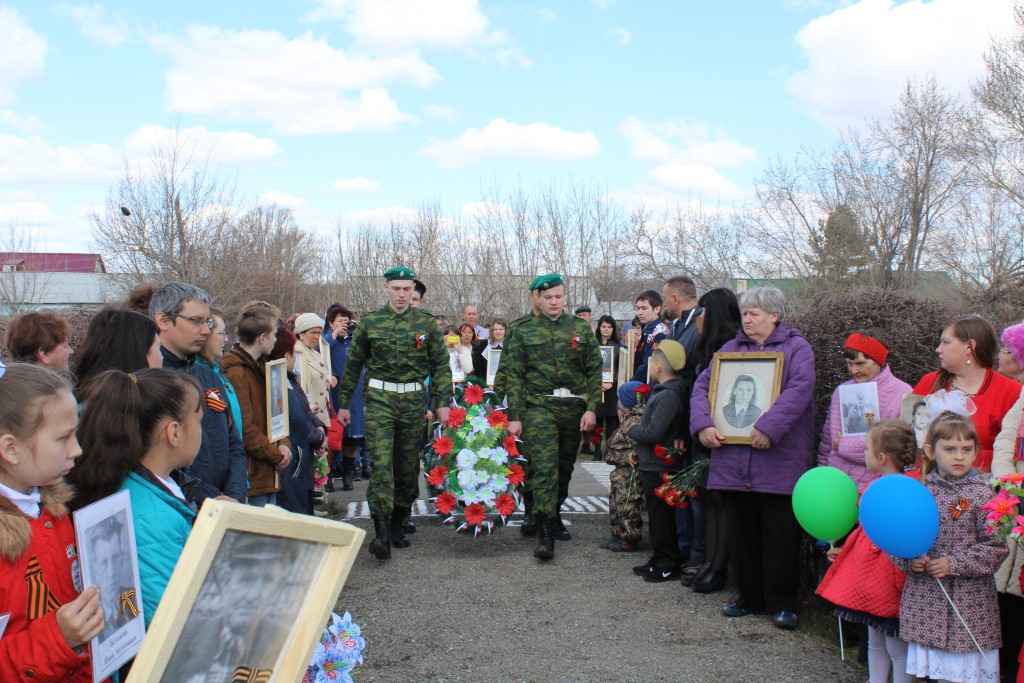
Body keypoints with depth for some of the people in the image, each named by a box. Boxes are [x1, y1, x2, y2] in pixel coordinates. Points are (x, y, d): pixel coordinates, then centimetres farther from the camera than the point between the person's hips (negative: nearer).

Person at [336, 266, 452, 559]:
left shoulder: (426, 323, 5)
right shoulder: (370, 323, 4)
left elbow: (441, 364, 7)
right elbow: (354, 364, 11)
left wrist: (443, 402, -1)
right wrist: (344, 403, 11)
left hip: (413, 400, 2)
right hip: (379, 399, -2)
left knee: (408, 466, 8)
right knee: (381, 462, -13)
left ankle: (398, 524, 23)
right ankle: (381, 532, -15)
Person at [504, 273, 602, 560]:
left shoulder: (581, 328, 8)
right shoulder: (524, 331, 4)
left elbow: (594, 370, 7)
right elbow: (514, 374, 2)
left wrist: (591, 408, -3)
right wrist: (515, 416, -5)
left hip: (574, 407, 3)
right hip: (539, 407, -3)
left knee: (565, 466, 13)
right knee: (544, 467, -13)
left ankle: (555, 515, 33)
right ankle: (544, 534, -13)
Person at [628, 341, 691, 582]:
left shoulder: (669, 395, -21)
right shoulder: (663, 392, 11)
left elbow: (654, 433, -26)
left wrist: (633, 430, -9)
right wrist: (639, 452, 13)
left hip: (660, 467, -10)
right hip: (654, 465, 10)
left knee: (661, 515, -1)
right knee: (657, 515, 17)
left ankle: (667, 566, 9)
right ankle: (659, 561, 27)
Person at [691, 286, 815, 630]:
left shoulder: (796, 347, 0)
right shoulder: (732, 348, 15)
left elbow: (800, 389, -16)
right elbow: (703, 385, 10)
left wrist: (769, 427, -26)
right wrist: (702, 424, -7)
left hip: (778, 459, -5)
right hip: (733, 458, 5)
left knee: (780, 534, 1)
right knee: (742, 533, 12)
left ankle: (782, 602, 13)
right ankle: (749, 597, 25)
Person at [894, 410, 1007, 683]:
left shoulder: (982, 495, -6)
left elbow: (996, 548, -8)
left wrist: (954, 564, -14)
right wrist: (909, 561, -9)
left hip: (968, 604, -3)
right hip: (924, 600, 3)